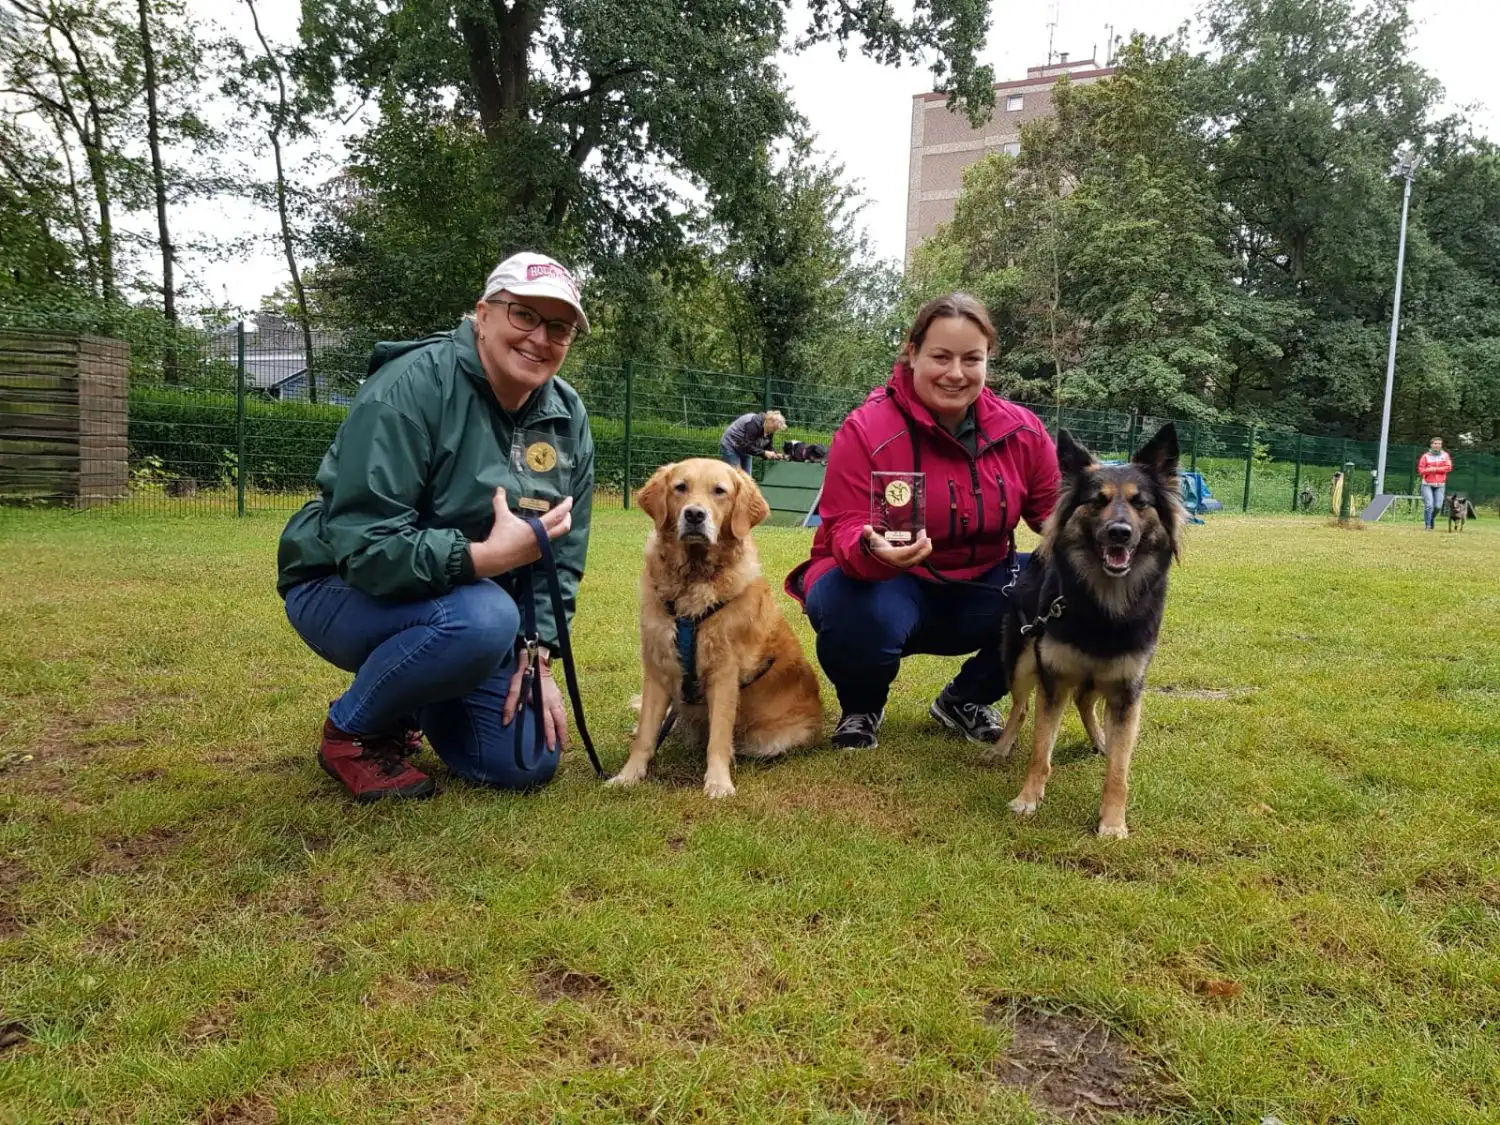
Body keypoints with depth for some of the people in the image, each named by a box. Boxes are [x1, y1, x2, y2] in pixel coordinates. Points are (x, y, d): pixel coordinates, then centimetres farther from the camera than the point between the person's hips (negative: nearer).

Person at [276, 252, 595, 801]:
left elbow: (563, 553, 2)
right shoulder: (408, 389, -24)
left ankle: (410, 701, 26)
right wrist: (483, 557, -39)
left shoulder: (567, 416, -3)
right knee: (481, 618, -38)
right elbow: (364, 546, -29)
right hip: (346, 588, -6)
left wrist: (536, 650, -10)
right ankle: (351, 731, -7)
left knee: (528, 763, -5)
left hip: (471, 595, 6)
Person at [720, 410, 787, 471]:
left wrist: (775, 454, -17)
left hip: (744, 450, 9)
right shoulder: (755, 423, -31)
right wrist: (764, 453, -35)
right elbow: (747, 446, -33)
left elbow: (767, 447, 3)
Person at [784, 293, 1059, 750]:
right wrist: (873, 549, -46)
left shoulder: (1022, 430, -6)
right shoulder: (866, 430, -18)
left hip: (979, 590, 5)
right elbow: (845, 532, -21)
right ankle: (861, 707, 2)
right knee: (858, 618, -40)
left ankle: (966, 699, 6)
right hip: (881, 580, -4)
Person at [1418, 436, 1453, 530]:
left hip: (1440, 485, 2)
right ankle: (1428, 525, -3)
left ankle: (1431, 519, 26)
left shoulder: (1445, 455, 6)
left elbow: (1448, 468, -5)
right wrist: (1429, 470, -22)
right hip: (1427, 484, -2)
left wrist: (1435, 469, -14)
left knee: (1438, 506, -2)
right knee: (1429, 505, -11)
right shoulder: (1425, 456, 1)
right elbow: (1420, 470, -3)